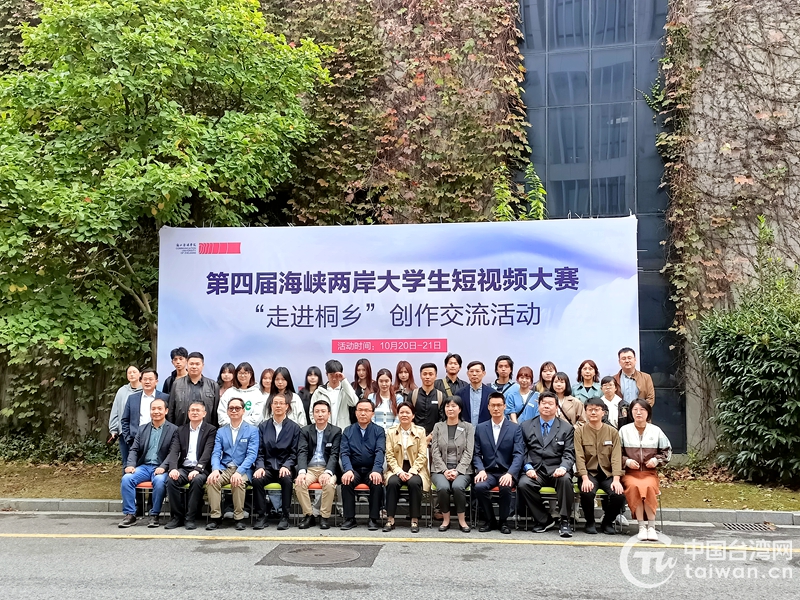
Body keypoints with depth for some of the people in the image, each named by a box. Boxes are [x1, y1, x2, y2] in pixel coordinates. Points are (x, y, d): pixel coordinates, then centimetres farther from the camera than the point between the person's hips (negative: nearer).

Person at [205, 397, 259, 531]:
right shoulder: (221, 431, 15)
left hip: (243, 469, -3)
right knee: (211, 481, -28)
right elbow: (216, 453, 5)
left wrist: (239, 472, -22)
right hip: (224, 468, 3)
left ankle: (239, 518, -18)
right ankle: (215, 517, -16)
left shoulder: (252, 430, 3)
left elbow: (252, 454, -7)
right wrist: (215, 469, -17)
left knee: (238, 482, -34)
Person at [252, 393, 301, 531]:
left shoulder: (294, 427, 6)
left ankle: (284, 517, -22)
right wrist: (260, 467, -11)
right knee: (256, 479, -29)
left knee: (286, 479, -34)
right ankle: (261, 516, -17)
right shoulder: (263, 426, 12)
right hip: (267, 467, 2)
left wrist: (286, 466, -16)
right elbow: (260, 451, 7)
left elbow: (294, 452, 0)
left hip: (285, 467, -2)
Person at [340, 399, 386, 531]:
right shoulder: (348, 431, 9)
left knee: (377, 482, -31)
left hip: (372, 470, -1)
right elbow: (345, 453, -2)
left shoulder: (379, 431, 6)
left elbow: (380, 452, -8)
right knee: (346, 481, -29)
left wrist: (376, 471, -27)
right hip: (354, 469, 1)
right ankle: (349, 519, -18)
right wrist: (348, 470, -22)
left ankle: (373, 519, -18)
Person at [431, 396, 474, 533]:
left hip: (461, 469, -1)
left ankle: (462, 519, -13)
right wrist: (445, 470, -10)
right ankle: (446, 519, -9)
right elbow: (435, 452, 4)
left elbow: (468, 452, 0)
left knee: (458, 486, -32)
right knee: (443, 487, -31)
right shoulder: (438, 426, 11)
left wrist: (457, 471, -14)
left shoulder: (468, 427, 7)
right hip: (440, 469, 1)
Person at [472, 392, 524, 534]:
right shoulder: (480, 428, 10)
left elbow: (518, 454, -5)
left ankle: (503, 521, -6)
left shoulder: (515, 428, 4)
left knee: (505, 487, -34)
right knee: (478, 486, -29)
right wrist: (481, 470, -12)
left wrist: (510, 473, -21)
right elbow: (476, 454, 7)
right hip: (488, 472, 2)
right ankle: (490, 520, -4)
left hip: (507, 472, -2)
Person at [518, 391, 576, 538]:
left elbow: (569, 454, 4)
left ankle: (564, 521, -18)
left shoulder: (567, 428, 12)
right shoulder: (526, 426, 14)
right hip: (535, 470, 1)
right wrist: (528, 468, -9)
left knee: (565, 479, -34)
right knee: (523, 484, -30)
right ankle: (544, 519, -8)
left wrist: (563, 467, -17)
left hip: (556, 470, -1)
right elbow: (523, 451, 9)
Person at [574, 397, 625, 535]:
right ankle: (590, 522, -1)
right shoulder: (580, 432, 3)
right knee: (587, 492, -32)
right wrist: (585, 479, -21)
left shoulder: (612, 432, 7)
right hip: (589, 473, -2)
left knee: (619, 495, -26)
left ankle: (607, 522, 5)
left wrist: (616, 480, -16)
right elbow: (579, 457, -7)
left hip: (608, 473, 2)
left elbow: (616, 457, -2)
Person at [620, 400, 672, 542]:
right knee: (634, 486, -33)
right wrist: (626, 461, -8)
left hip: (650, 473, 1)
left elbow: (667, 450, 18)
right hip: (630, 473, 0)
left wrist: (656, 460, 1)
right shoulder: (624, 430, 6)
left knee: (649, 487, -33)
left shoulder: (656, 431, 10)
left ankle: (651, 526, -26)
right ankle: (642, 526, -28)